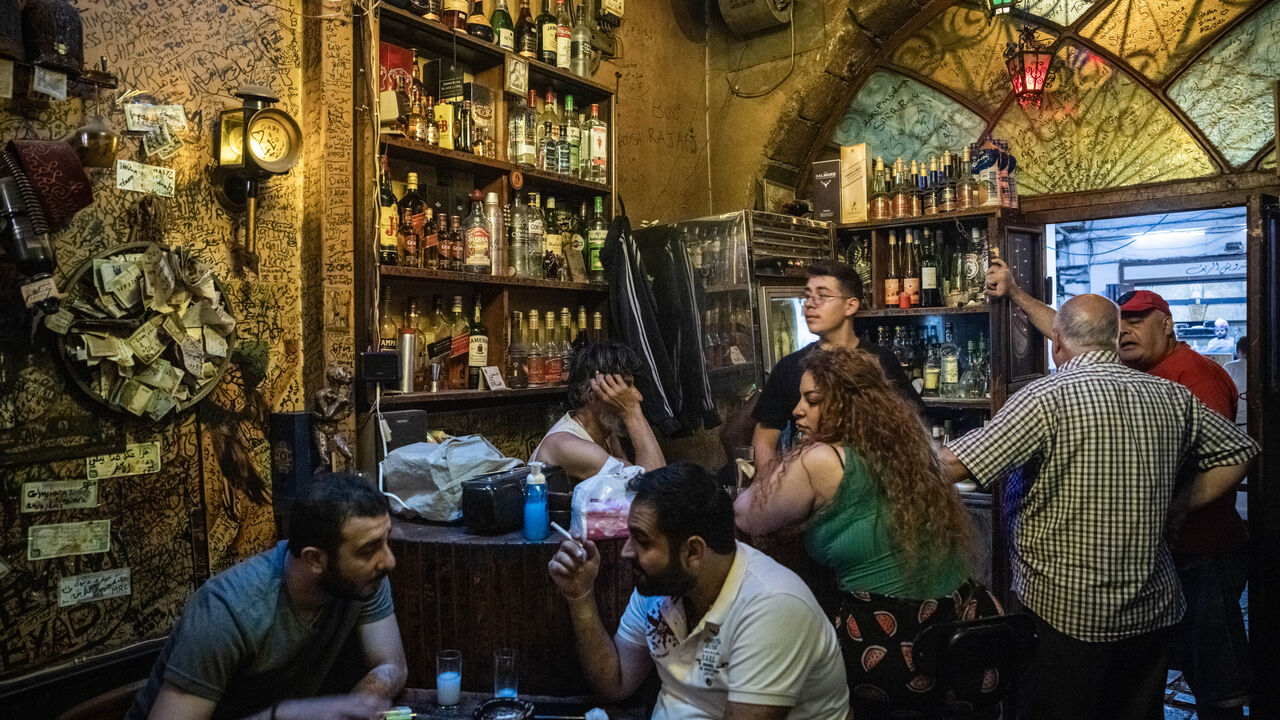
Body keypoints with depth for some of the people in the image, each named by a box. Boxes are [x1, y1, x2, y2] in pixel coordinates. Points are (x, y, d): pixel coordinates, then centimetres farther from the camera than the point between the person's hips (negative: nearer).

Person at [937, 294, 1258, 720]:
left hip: (1065, 610, -6)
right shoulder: (1172, 396, 4)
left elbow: (956, 465, -22)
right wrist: (1179, 505, 13)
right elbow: (1238, 453, 16)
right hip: (1152, 608, 6)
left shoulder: (1048, 397, -16)